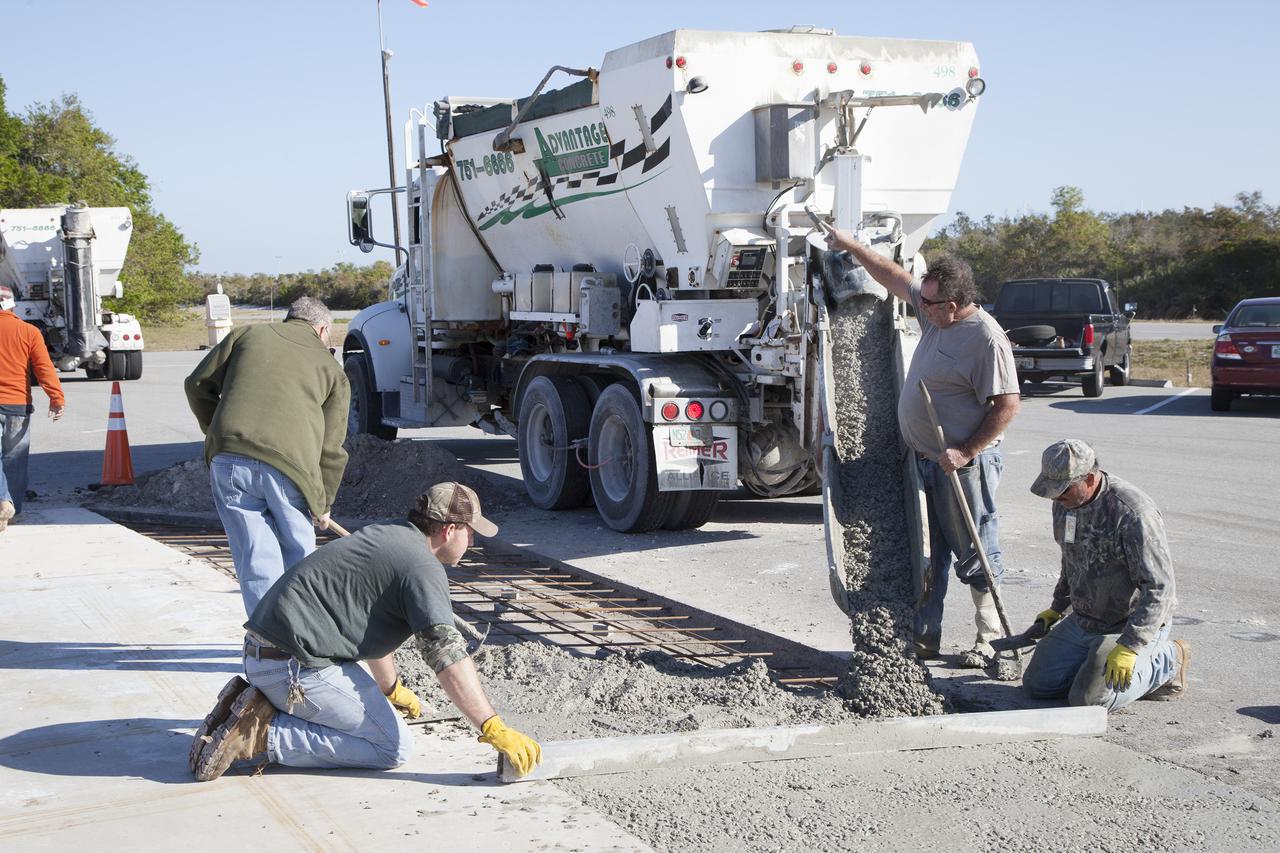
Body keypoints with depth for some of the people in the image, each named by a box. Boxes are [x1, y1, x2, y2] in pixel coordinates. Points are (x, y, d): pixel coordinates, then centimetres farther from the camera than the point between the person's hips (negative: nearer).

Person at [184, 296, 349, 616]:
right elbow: (331, 449, 16)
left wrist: (215, 432, 33)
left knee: (255, 558, 6)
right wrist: (323, 504, 26)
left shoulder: (248, 334, 20)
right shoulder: (331, 369, 18)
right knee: (298, 553, 17)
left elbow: (198, 384, 18)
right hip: (289, 464, -1)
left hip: (227, 459, 1)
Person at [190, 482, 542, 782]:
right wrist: (495, 730, -21)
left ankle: (256, 705, 11)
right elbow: (448, 657, -20)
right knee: (393, 746, -4)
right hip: (296, 667, -10)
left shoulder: (387, 534, 20)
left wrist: (391, 689, 48)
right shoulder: (422, 567, -11)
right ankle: (263, 733, -11)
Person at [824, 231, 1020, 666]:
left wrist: (966, 452, -22)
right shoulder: (935, 313, 5)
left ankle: (990, 640, 13)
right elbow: (895, 277, 20)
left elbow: (1007, 404, -21)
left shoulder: (986, 339, -20)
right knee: (928, 554, 14)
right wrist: (851, 246, 23)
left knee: (975, 556, 1)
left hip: (964, 465, -9)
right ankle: (924, 638, 23)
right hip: (924, 459, 9)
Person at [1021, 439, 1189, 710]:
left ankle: (1165, 662, 2)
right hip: (1081, 622, 8)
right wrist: (1057, 607, 26)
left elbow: (1159, 586, -26)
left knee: (1090, 699, -21)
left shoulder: (1132, 513, -27)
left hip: (1132, 625, -8)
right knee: (1037, 684, 0)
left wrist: (1128, 647, -29)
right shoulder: (1065, 503, 0)